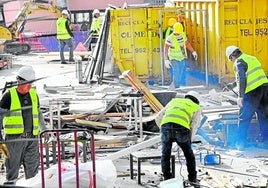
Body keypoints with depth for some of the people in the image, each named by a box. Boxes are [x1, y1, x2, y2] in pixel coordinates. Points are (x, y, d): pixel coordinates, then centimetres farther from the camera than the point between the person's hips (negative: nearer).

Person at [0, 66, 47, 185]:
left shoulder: (34, 94, 13)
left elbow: (38, 113, 24)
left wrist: (44, 129, 24)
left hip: (32, 136, 4)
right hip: (14, 137, -4)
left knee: (33, 165, 8)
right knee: (13, 165, 2)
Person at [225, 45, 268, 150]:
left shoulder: (239, 62, -5)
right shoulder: (252, 58, 21)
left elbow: (242, 78, -18)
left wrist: (240, 96, -18)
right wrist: (234, 84, 37)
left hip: (253, 91, -8)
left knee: (244, 118, 2)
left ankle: (241, 143, 5)